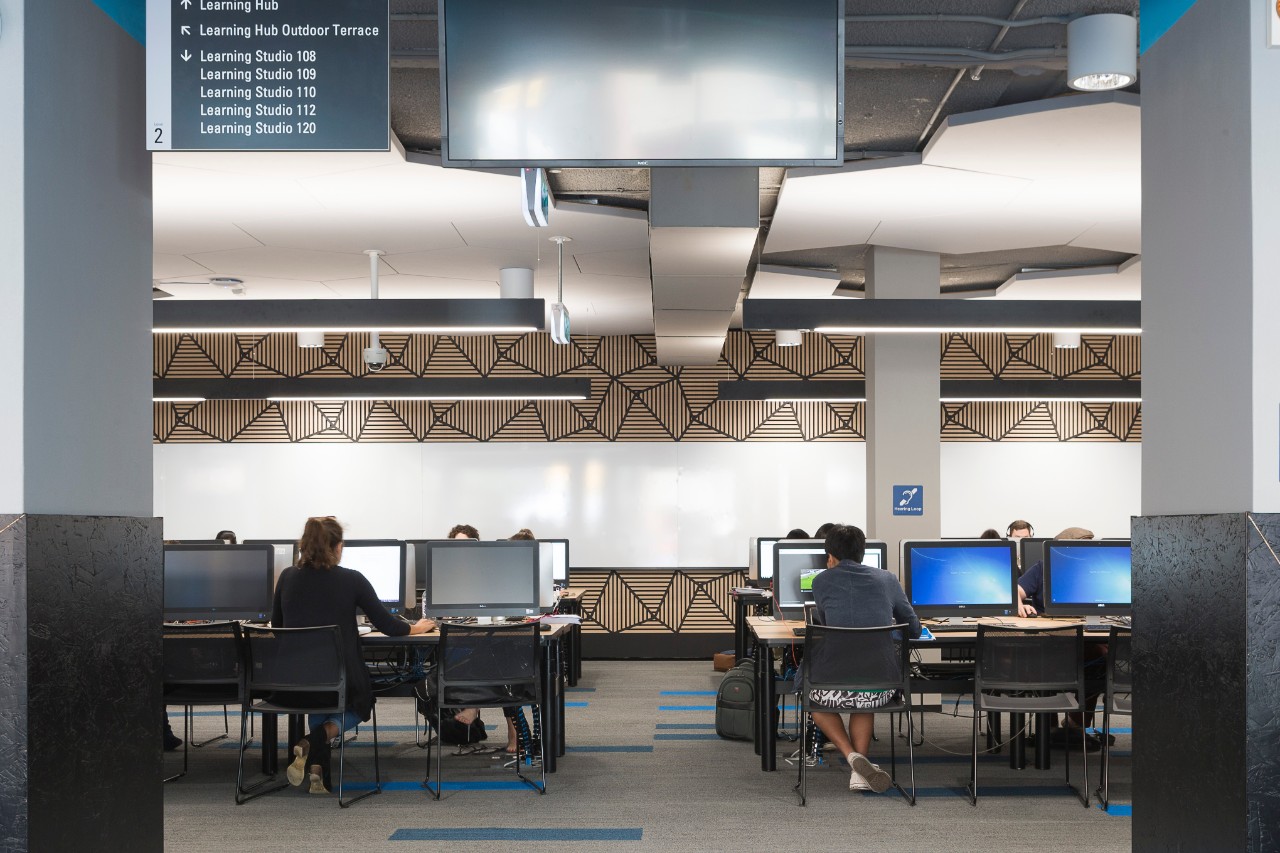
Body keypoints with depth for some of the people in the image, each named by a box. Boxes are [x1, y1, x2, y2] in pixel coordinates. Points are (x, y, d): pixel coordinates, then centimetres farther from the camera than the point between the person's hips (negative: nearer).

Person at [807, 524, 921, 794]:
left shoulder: (822, 581, 4)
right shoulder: (887, 579, 10)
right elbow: (914, 630, 19)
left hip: (837, 687, -2)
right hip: (882, 689, 3)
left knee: (815, 698, 34)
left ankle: (853, 757, 12)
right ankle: (859, 772, 22)